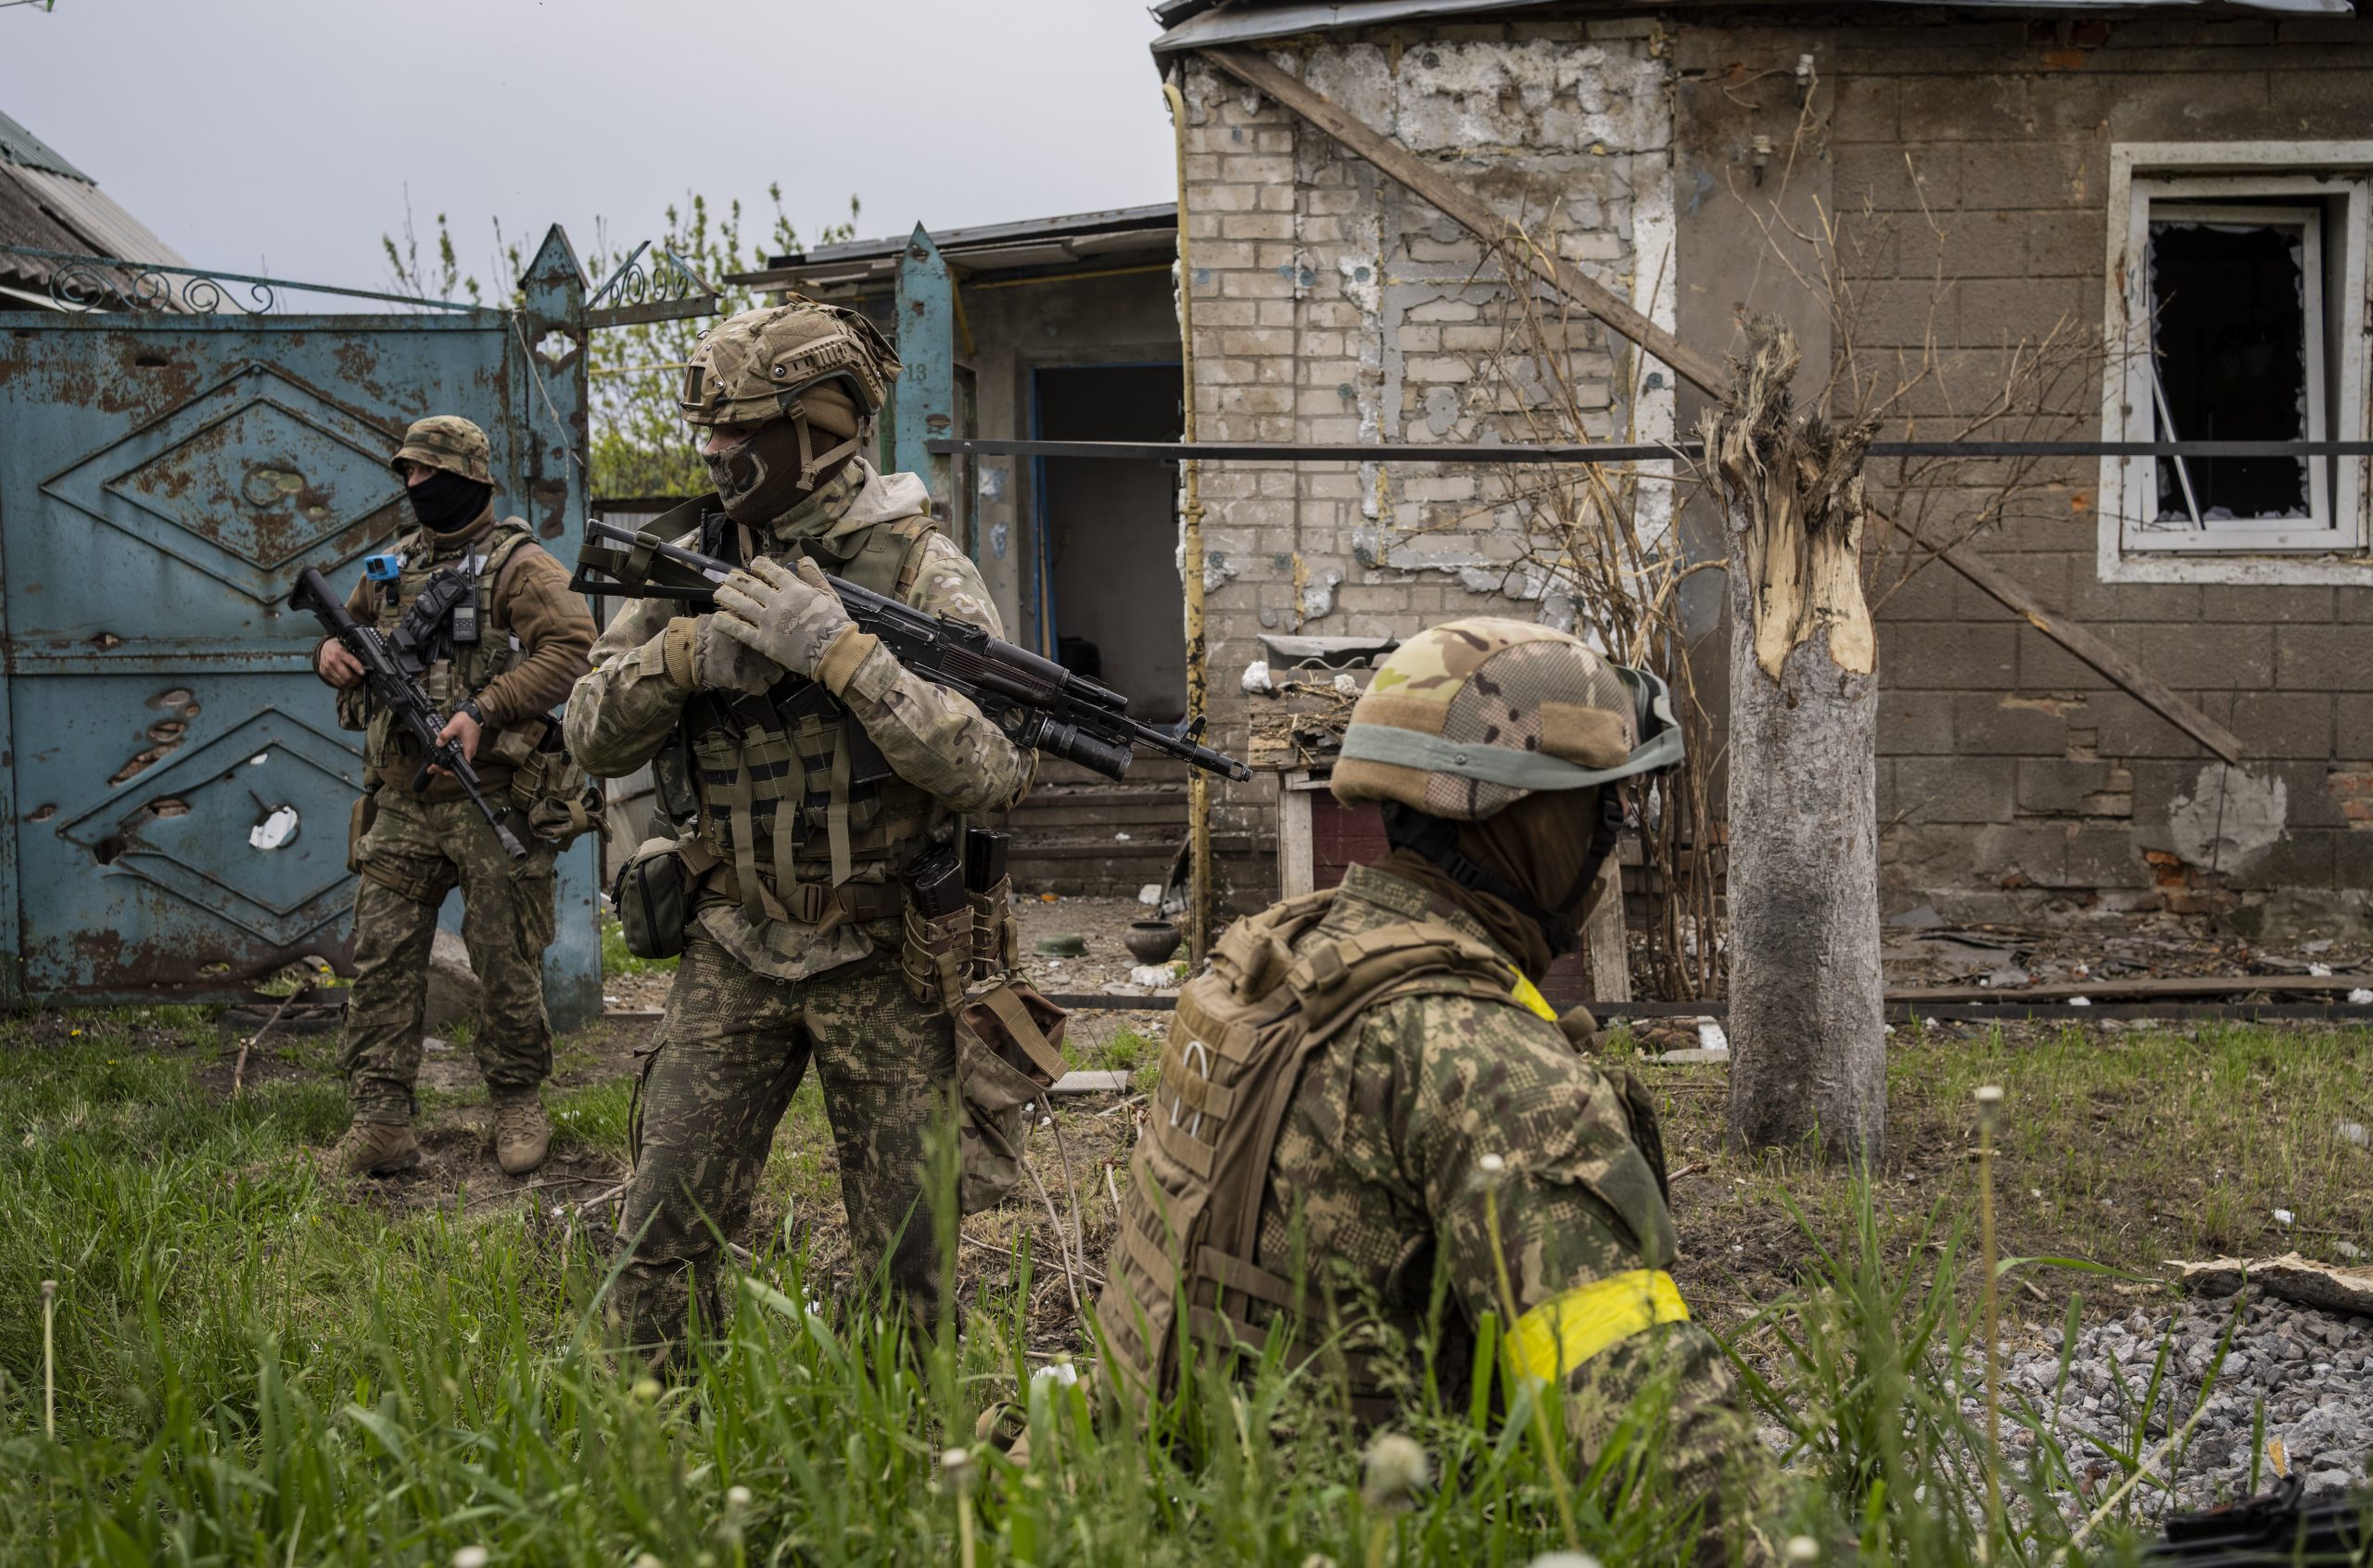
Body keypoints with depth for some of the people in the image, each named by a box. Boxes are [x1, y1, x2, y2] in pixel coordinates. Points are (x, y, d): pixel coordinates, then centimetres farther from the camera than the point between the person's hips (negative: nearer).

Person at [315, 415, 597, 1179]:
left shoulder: (518, 564, -5)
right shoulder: (393, 566, 15)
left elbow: (569, 647, -17)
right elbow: (350, 628, 30)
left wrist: (485, 708, -24)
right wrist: (331, 652, 4)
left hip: (493, 801, -5)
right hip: (400, 804, 6)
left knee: (507, 964, 4)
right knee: (382, 958, 1)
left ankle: (518, 1103, 20)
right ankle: (380, 1123, 4)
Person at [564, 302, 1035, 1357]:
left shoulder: (920, 572, -10)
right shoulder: (690, 566, 4)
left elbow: (996, 768, -21)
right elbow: (595, 736, 2)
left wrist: (839, 652, -27)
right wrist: (687, 654, -17)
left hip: (880, 961, -3)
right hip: (731, 954, 3)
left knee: (906, 1254, 6)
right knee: (664, 1230, 2)